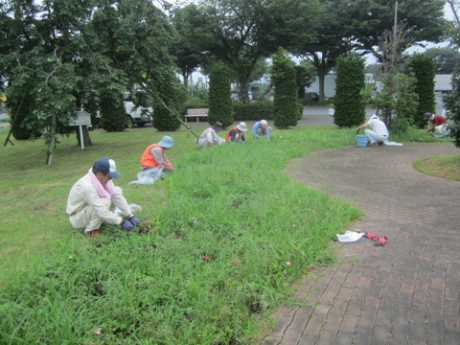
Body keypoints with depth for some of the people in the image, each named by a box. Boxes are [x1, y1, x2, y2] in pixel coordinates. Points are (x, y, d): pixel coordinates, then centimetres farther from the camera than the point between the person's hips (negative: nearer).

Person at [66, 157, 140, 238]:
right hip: (77, 219, -8)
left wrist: (131, 216, -11)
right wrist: (121, 222, -31)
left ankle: (104, 221, 1)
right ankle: (91, 230, -13)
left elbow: (116, 195, -8)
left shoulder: (103, 178, -11)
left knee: (118, 190, -4)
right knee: (104, 202, -36)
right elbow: (101, 210, -36)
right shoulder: (87, 186, -36)